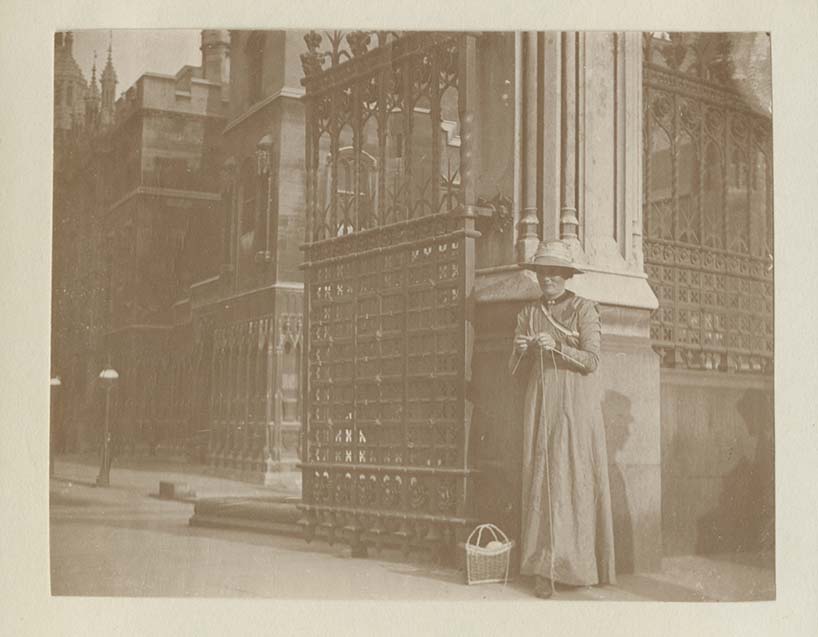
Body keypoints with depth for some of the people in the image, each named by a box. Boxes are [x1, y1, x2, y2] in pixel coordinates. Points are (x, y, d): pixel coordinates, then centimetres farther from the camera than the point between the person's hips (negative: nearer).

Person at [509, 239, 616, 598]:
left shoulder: (583, 309, 2)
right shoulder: (528, 313, 13)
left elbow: (591, 360, -6)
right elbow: (517, 371, 11)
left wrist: (556, 347, -19)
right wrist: (521, 350, -10)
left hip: (575, 405, -3)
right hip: (539, 405, 3)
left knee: (576, 478, -5)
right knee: (541, 479, -5)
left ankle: (580, 564, 3)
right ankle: (545, 571, -5)